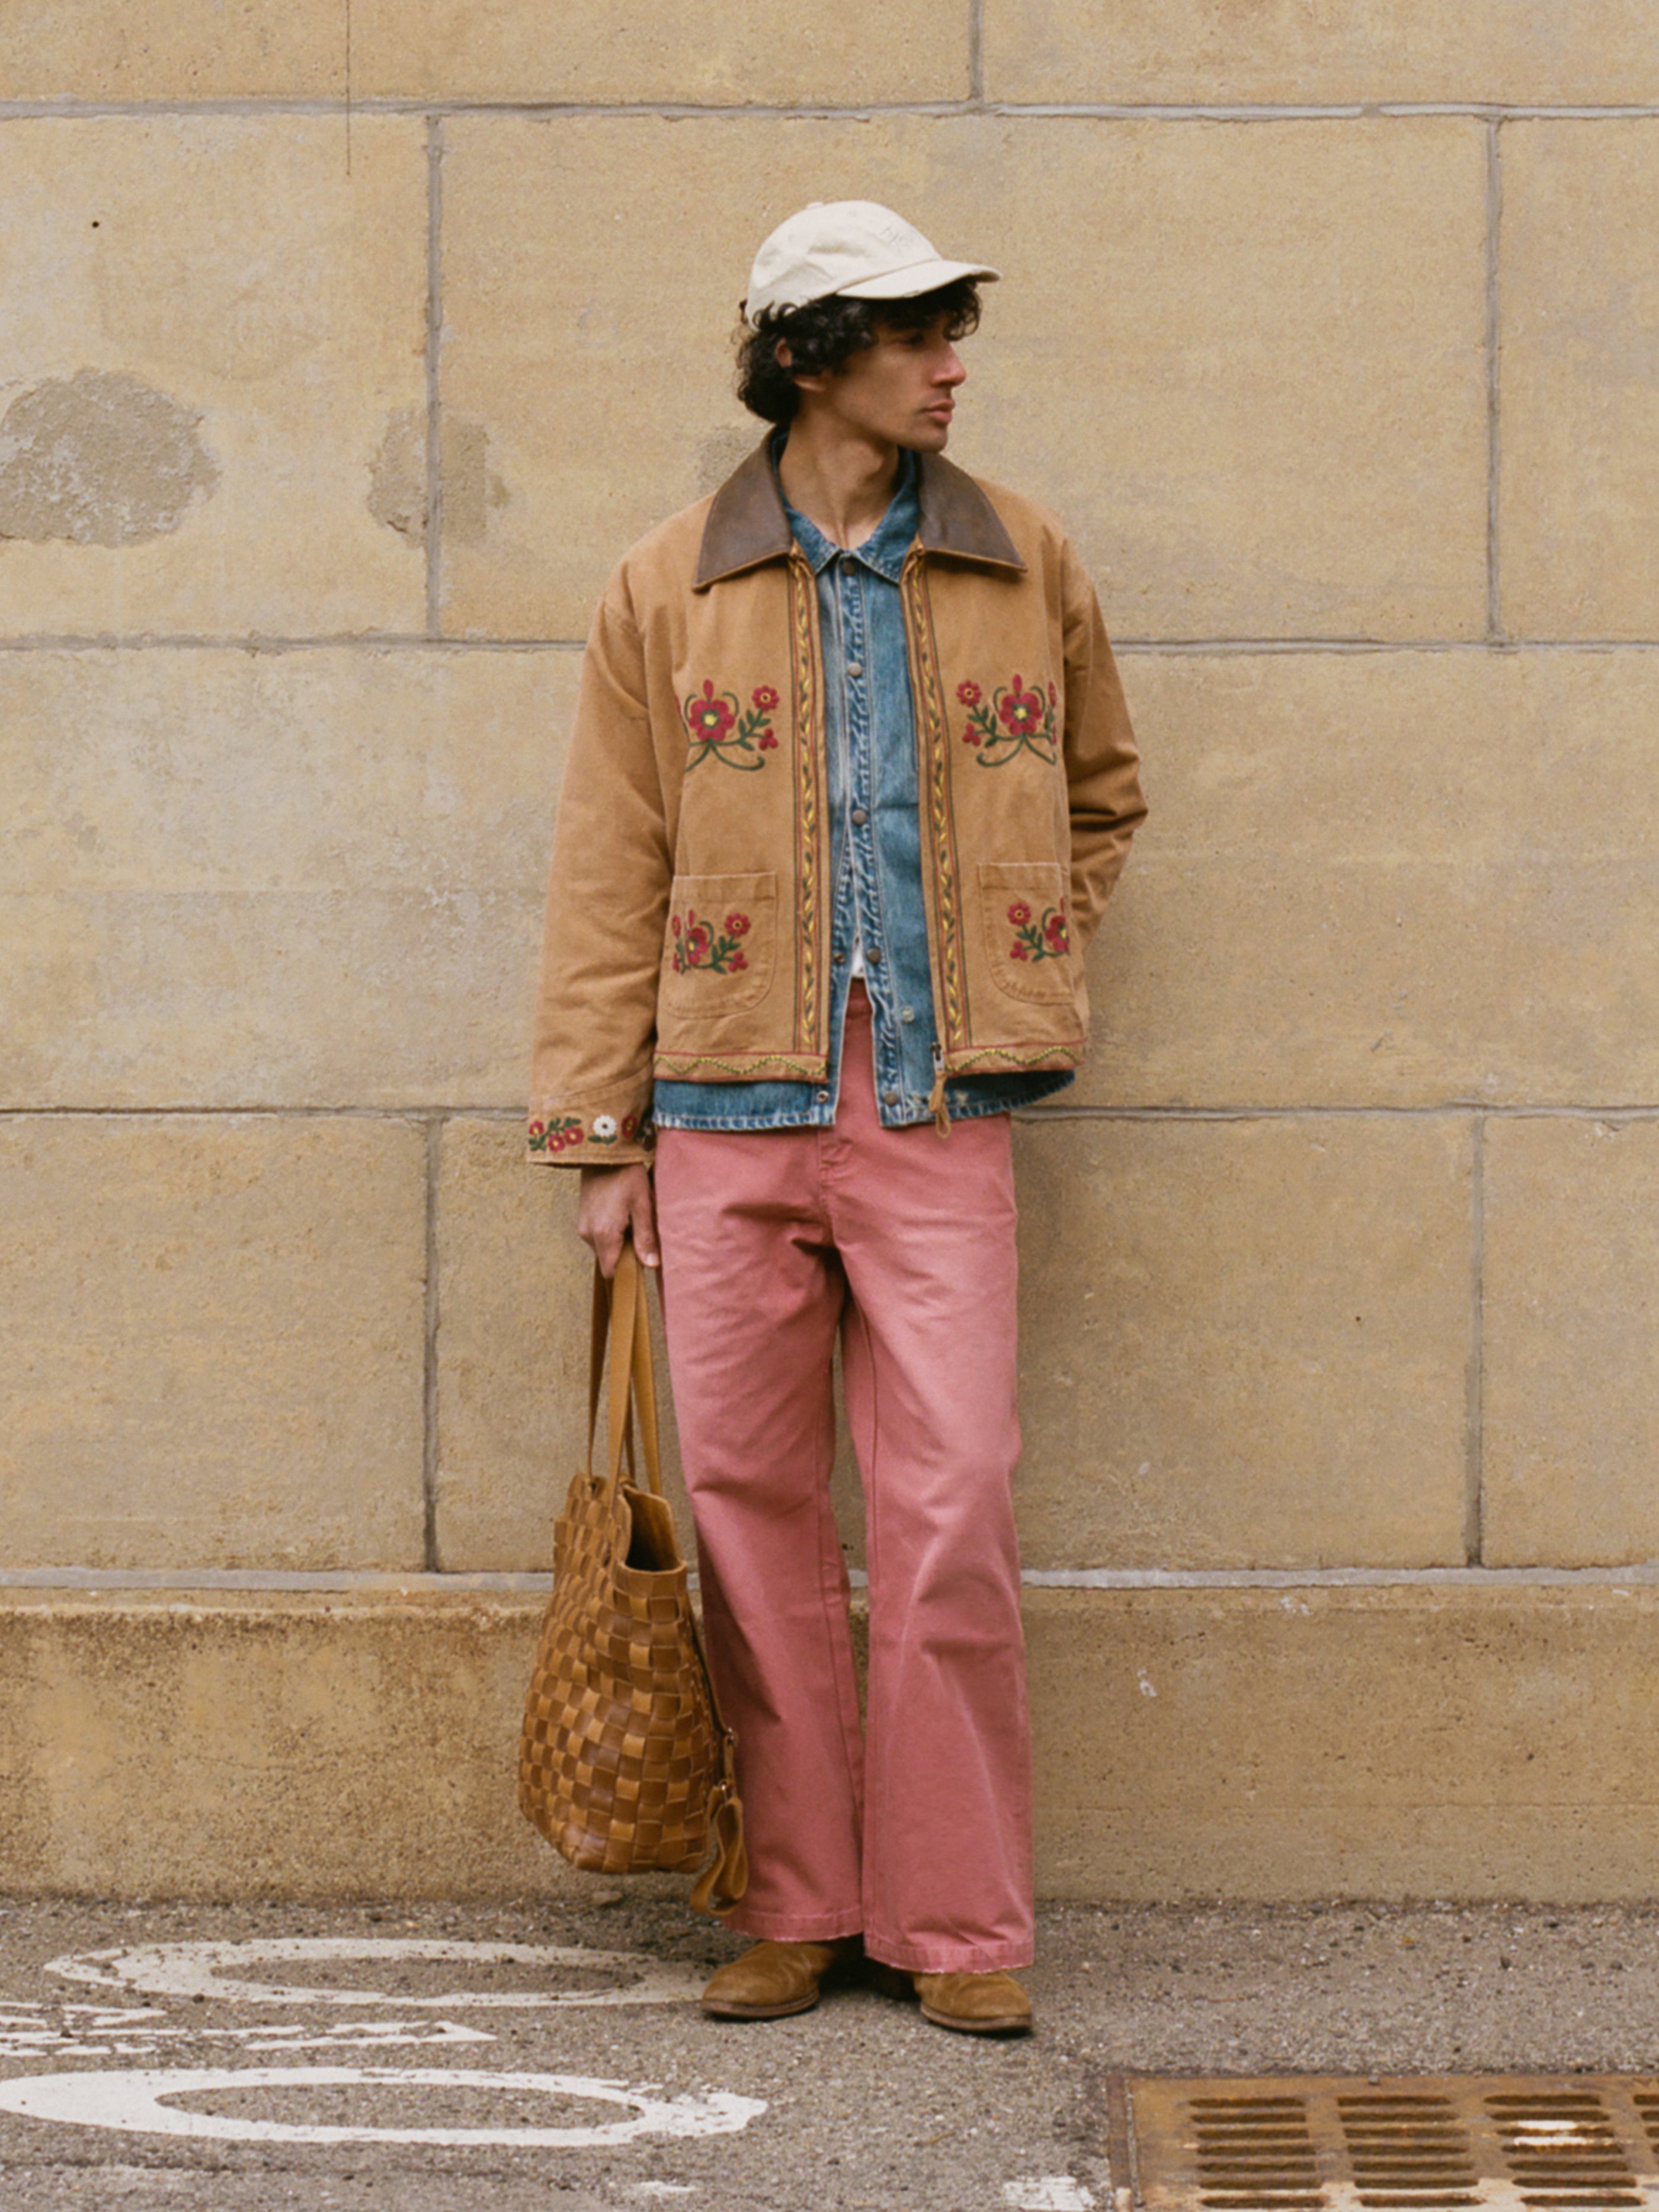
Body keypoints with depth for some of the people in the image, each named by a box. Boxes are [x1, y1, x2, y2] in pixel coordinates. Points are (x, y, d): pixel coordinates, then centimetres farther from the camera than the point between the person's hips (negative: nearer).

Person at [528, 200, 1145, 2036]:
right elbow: (609, 875, 6)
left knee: (952, 1510, -6)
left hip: (935, 1114, 0)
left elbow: (1101, 791, 24)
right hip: (730, 1119, 0)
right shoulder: (667, 592, 5)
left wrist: (1023, 970, 11)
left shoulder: (1022, 567, 9)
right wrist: (598, 1137, 3)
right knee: (751, 1507, 3)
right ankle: (796, 1906, 13)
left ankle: (959, 1926, 3)